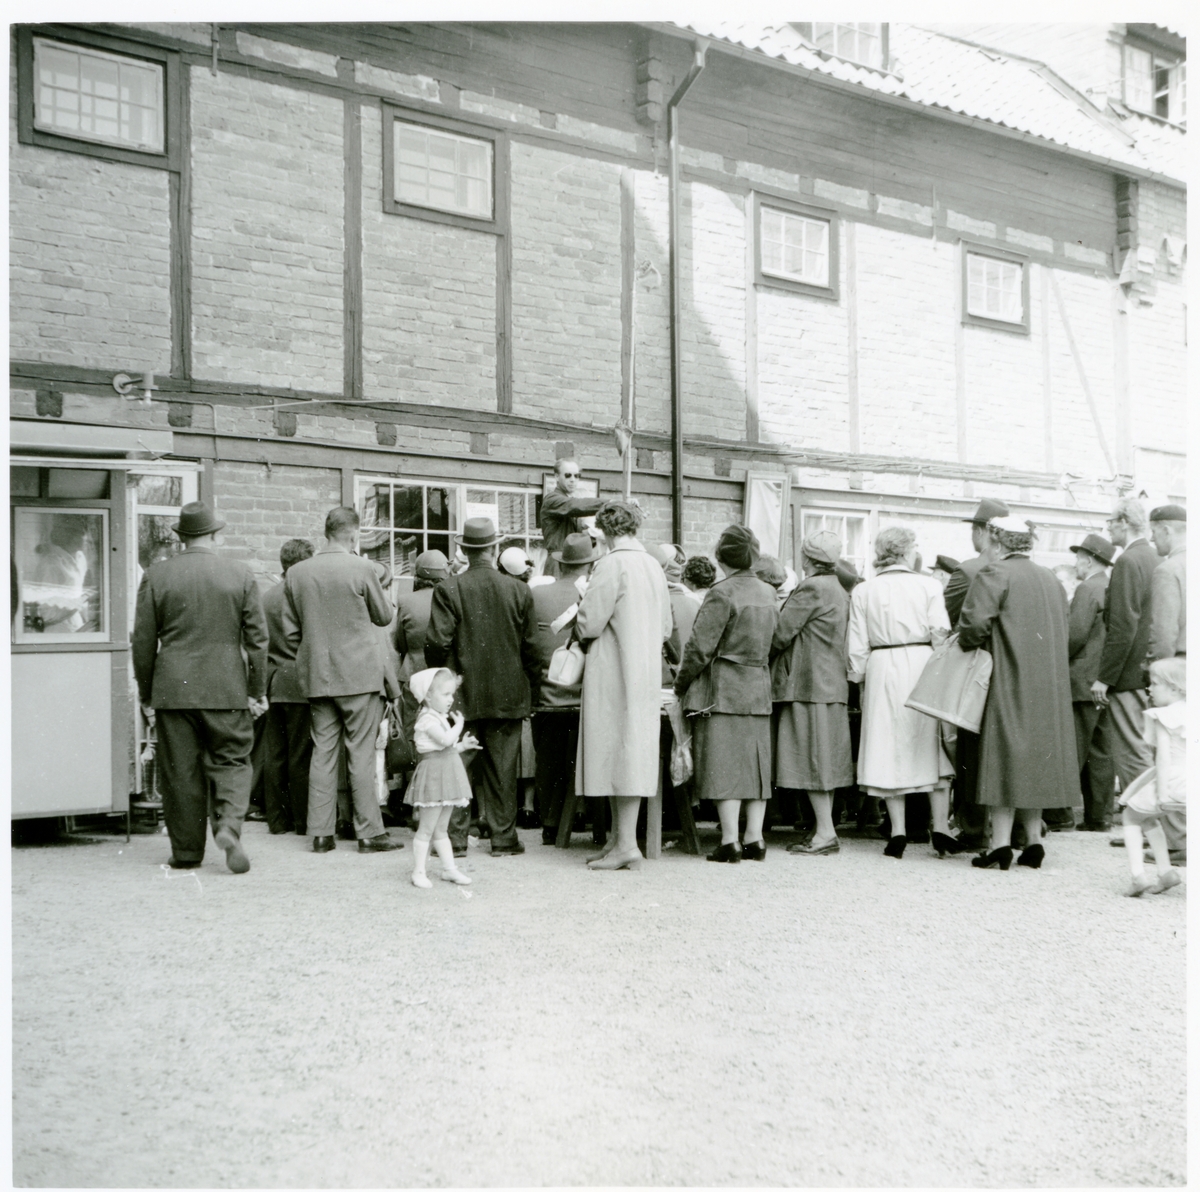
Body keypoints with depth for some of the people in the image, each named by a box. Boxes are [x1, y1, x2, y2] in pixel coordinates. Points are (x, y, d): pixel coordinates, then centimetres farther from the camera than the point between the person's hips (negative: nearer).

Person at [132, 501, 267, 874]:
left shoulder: (156, 575, 1)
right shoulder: (241, 574, 0)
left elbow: (143, 640, 3)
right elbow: (257, 639, 0)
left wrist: (146, 695, 11)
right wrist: (257, 691, 7)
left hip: (173, 689, 1)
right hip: (227, 689, 0)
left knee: (180, 772, 7)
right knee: (231, 761, 9)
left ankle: (186, 851, 13)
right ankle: (229, 824, -14)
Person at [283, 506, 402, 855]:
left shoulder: (296, 573, 2)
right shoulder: (361, 568, -11)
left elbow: (291, 632, 7)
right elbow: (384, 617, 2)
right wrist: (386, 601, 22)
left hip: (316, 677, 4)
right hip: (360, 674, -4)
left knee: (322, 752, 9)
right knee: (361, 754, 1)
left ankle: (321, 832, 11)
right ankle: (369, 832, 5)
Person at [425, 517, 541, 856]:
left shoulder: (448, 590, -9)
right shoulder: (519, 590, -2)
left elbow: (438, 643, -11)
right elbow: (530, 646, 2)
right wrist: (533, 681, 16)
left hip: (464, 694, -1)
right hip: (508, 694, 1)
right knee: (503, 767, 8)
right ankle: (503, 837, 12)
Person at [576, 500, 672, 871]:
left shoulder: (611, 565, -14)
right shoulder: (654, 566, 9)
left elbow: (588, 623, -14)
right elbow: (665, 628, 15)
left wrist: (582, 625, 7)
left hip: (614, 673, -7)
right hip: (646, 673, 7)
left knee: (616, 750, -4)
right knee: (632, 753, 10)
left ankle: (626, 845, -3)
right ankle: (620, 838, 16)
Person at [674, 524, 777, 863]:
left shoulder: (722, 593, -12)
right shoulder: (769, 593, 9)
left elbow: (701, 646, -13)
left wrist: (681, 684, -2)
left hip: (721, 689, -6)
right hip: (759, 688, 6)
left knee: (723, 764, -3)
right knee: (755, 764, 9)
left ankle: (730, 842, -4)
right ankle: (754, 840, 12)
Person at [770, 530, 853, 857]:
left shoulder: (811, 588, -13)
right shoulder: (839, 591, 15)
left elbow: (780, 634, -14)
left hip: (808, 685, -9)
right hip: (832, 685, 9)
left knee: (813, 759, -6)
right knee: (823, 759, 10)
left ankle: (826, 833, -5)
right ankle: (824, 832, 13)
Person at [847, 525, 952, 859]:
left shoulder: (863, 591, 4)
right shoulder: (929, 586, 0)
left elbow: (857, 646, 3)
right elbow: (941, 634, -4)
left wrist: (858, 676, 13)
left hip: (882, 669, 1)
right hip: (922, 667, -1)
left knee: (889, 747, 5)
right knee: (930, 745, 8)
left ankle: (898, 831, 3)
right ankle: (940, 826, 7)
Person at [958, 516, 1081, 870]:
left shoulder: (995, 574, -9)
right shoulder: (1051, 580, 14)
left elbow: (975, 622, -19)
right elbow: (1063, 632, 16)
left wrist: (967, 644, -1)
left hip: (1010, 681, -7)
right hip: (1049, 683, 7)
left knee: (1005, 758, -4)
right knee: (1036, 755, 11)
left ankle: (1001, 843, -5)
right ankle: (1033, 840, 12)